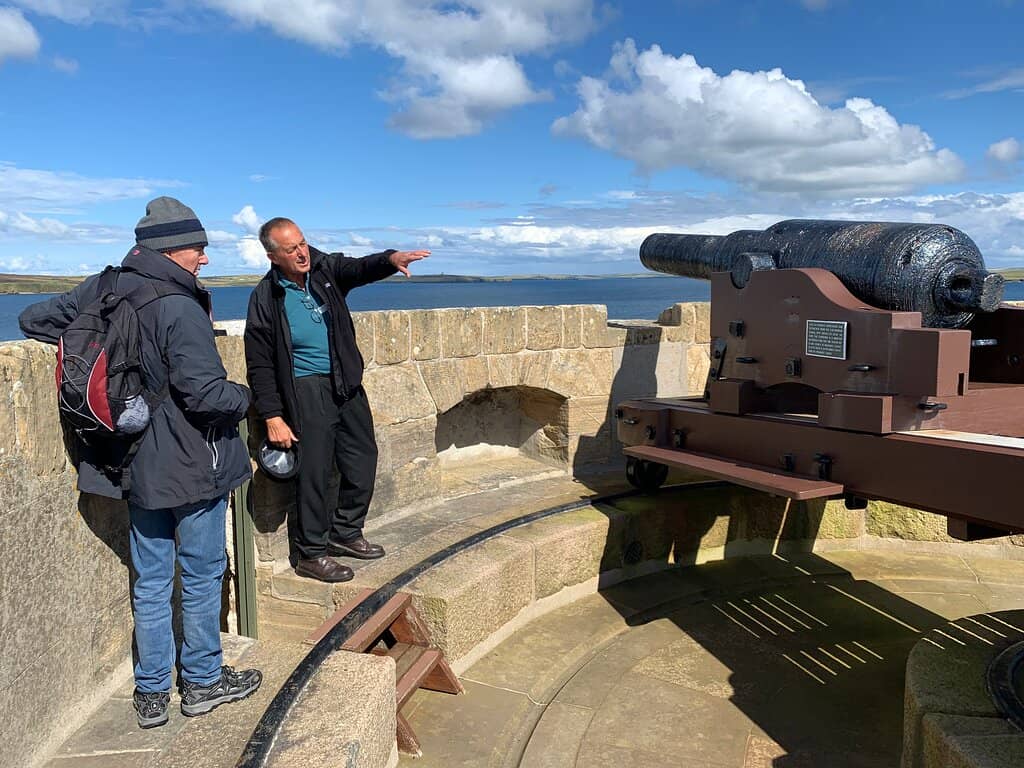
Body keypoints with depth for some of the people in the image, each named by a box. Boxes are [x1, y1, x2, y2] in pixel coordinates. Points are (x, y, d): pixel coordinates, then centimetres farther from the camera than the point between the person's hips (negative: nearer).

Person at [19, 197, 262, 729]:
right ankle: (202, 683, 26)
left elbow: (34, 320, 12)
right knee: (202, 575, 11)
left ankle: (151, 694, 28)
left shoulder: (102, 289, 1)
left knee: (149, 580, 16)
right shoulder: (179, 309, -21)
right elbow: (205, 393, -26)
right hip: (191, 465, -7)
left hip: (136, 463, 7)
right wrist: (243, 396, -6)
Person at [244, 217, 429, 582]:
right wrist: (272, 417, -13)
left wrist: (391, 258, -39)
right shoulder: (266, 298, -10)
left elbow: (359, 268, -16)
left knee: (363, 460, 12)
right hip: (307, 390, -6)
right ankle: (310, 554, 15)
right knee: (314, 472, -2)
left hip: (347, 384, 6)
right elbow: (260, 366, -8)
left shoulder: (325, 268, 1)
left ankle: (345, 533, 31)